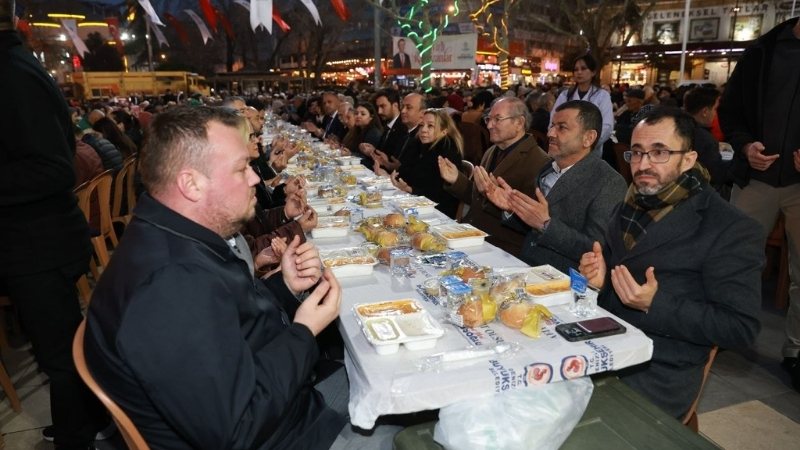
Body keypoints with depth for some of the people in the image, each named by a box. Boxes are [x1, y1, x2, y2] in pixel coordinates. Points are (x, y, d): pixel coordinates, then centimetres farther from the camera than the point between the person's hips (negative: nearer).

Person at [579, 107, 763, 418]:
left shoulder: (731, 230, -9)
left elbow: (740, 329, -12)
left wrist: (655, 305, -22)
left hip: (659, 372, -6)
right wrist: (598, 276, -2)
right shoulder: (628, 207, 12)